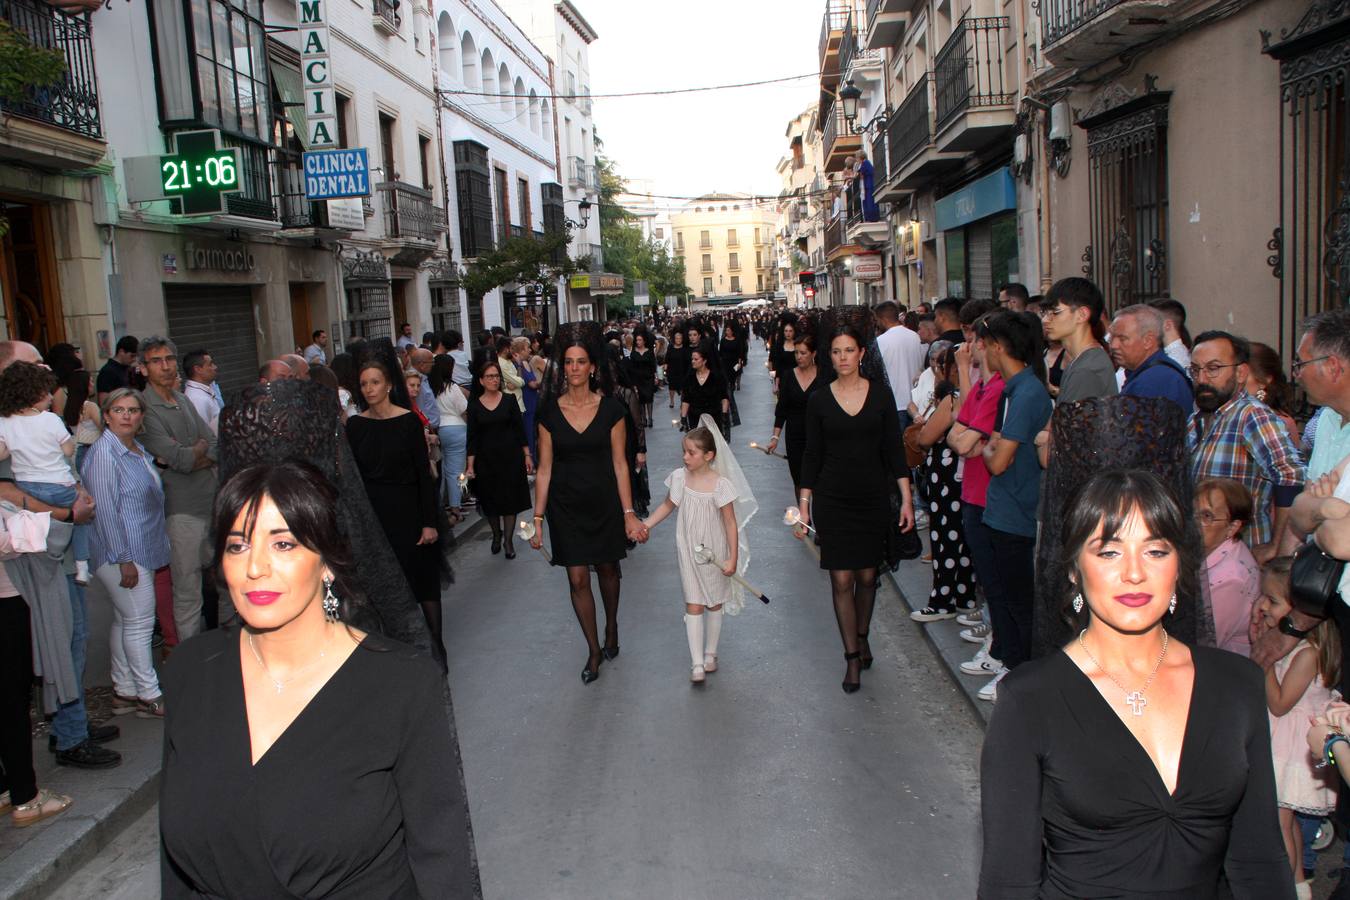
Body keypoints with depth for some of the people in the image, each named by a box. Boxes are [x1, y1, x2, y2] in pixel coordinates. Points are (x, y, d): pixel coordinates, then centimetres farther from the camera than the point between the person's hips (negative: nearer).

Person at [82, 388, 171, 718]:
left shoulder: (137, 449, 14)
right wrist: (123, 559, -20)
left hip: (141, 552, 9)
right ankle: (149, 696, 5)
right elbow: (106, 510, -19)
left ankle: (124, 692, 22)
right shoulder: (103, 453, -15)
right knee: (139, 622, -4)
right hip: (122, 554, -9)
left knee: (125, 622, 14)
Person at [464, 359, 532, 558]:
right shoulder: (474, 406, 0)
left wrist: (527, 455, -1)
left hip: (511, 457, -1)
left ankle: (508, 540, 10)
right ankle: (496, 535, 30)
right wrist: (470, 466, -4)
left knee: (510, 499, 0)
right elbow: (473, 438, 0)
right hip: (486, 460, 1)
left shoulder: (509, 401, -1)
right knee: (490, 501, 9)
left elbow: (519, 430, 2)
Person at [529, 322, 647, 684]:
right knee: (577, 579, 1)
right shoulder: (549, 411, -5)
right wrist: (538, 518, -3)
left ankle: (611, 628, 42)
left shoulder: (610, 408, -7)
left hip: (604, 503, 0)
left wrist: (629, 513, -7)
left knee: (606, 569, 15)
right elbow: (544, 468, -2)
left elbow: (620, 464, -5)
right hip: (565, 506, 0)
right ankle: (594, 650, 17)